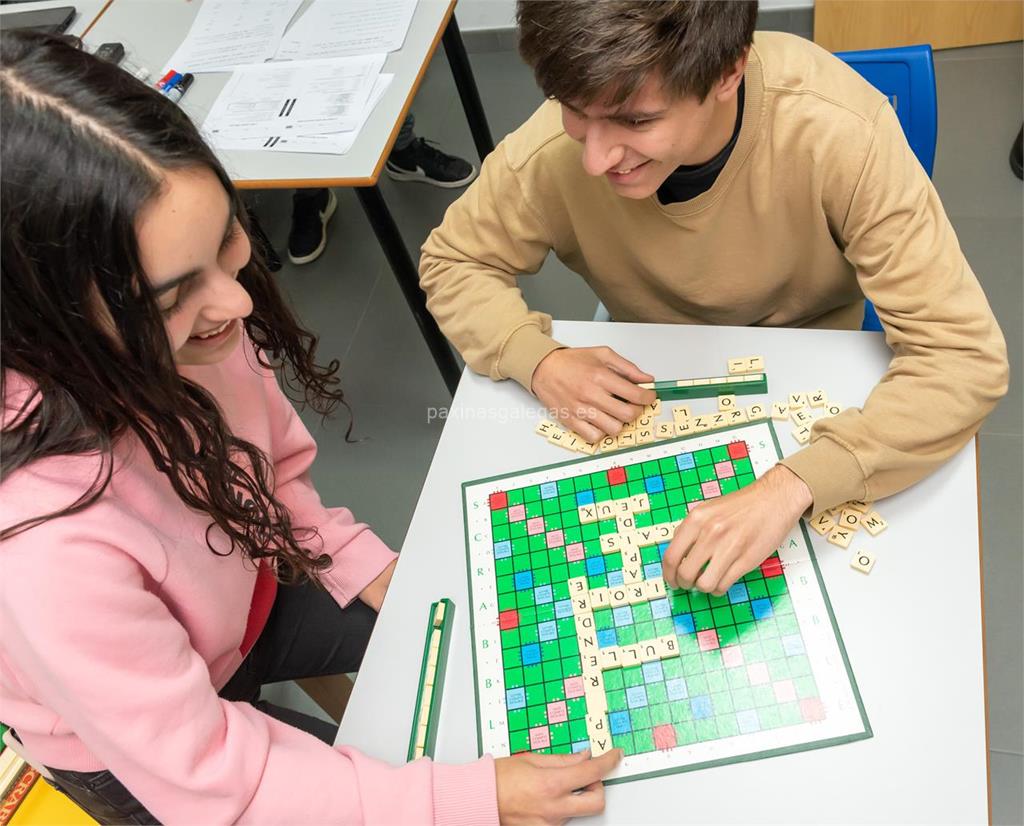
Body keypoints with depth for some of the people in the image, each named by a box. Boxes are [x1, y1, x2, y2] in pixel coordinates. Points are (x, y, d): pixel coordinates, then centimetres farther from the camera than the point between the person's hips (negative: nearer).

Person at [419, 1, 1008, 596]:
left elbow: (965, 353, -32)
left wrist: (790, 488, -47)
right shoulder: (549, 156, -29)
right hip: (645, 381, 1)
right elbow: (453, 262, -10)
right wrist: (539, 360, -31)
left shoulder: (839, 132, -35)